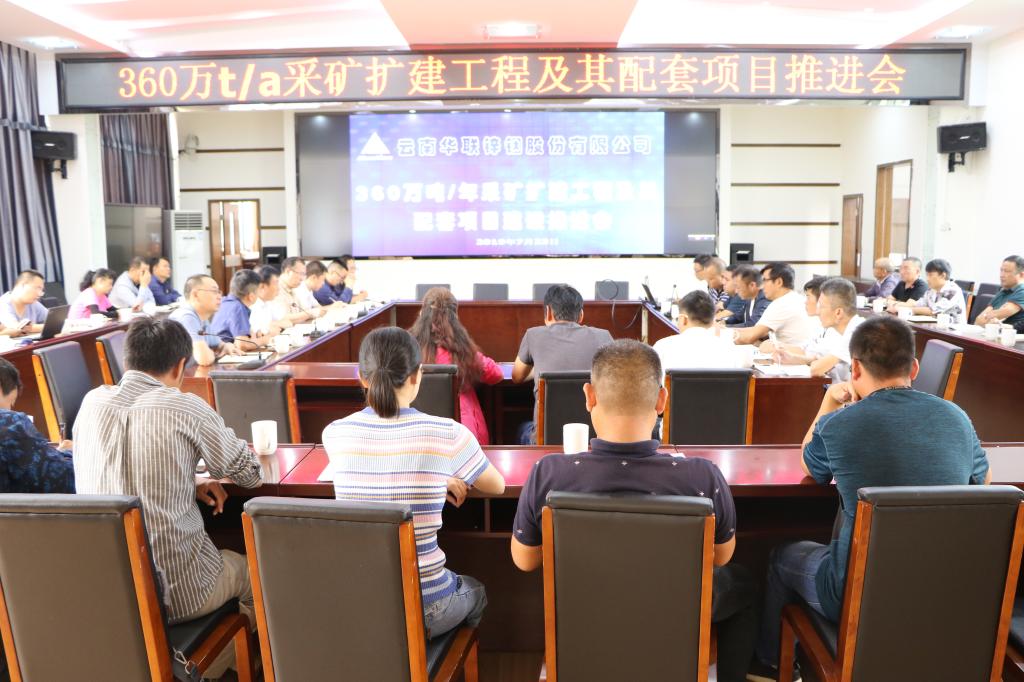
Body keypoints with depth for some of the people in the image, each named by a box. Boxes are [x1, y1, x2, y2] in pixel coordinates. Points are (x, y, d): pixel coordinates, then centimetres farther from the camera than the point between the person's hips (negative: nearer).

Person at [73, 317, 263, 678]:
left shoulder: (92, 402, 0)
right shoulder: (186, 408, -14)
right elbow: (251, 474, -1)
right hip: (175, 590, -5)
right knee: (250, 572, 26)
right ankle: (208, 671, 39)